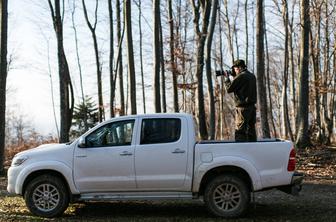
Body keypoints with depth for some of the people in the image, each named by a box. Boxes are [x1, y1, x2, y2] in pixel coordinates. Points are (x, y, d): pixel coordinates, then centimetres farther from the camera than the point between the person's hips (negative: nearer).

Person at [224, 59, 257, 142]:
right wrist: (235, 76, 15)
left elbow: (229, 89, -8)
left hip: (243, 107, -8)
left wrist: (227, 78, 7)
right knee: (251, 130, 12)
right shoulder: (252, 76, 13)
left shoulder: (240, 77, -12)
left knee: (240, 131, -7)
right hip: (252, 107, 8)